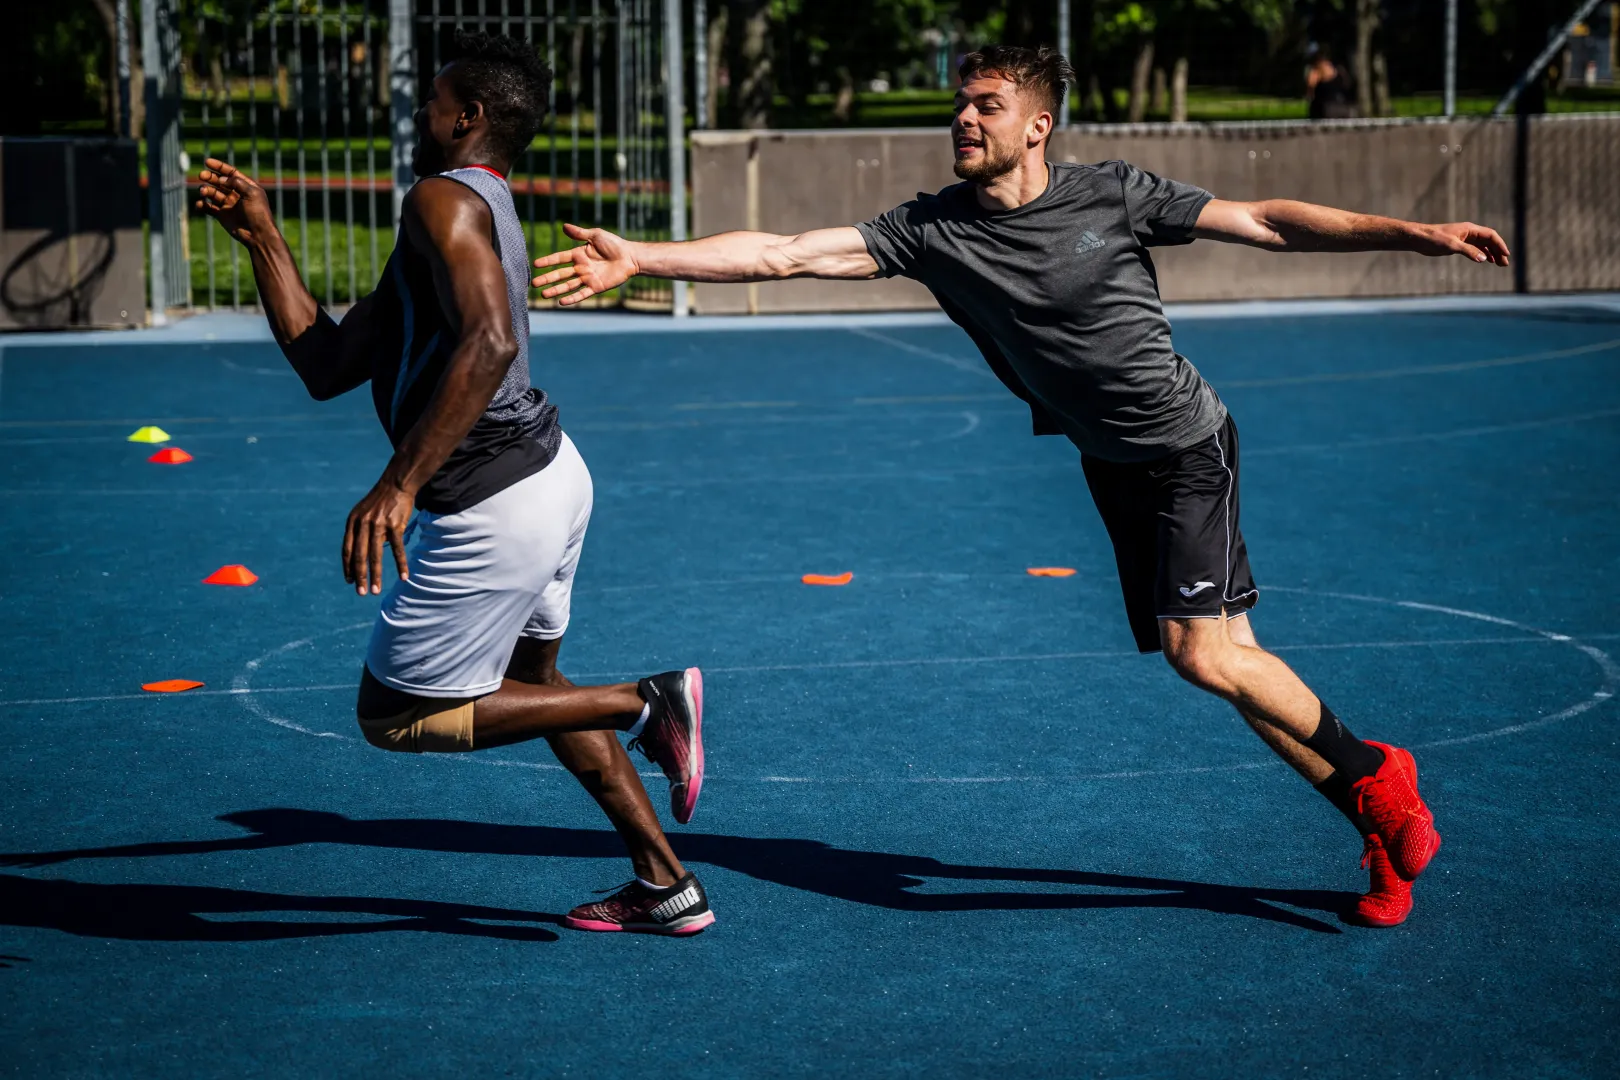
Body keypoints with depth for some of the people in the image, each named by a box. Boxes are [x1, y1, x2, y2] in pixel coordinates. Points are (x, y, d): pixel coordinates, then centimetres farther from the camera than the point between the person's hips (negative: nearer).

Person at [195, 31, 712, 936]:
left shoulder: (445, 199, -13)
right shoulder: (483, 215, 18)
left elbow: (489, 342, -32)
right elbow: (329, 365, 16)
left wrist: (398, 486, -35)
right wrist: (262, 236, 19)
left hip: (494, 506, -10)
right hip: (551, 471, 10)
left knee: (393, 715, 6)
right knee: (530, 681, 29)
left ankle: (645, 706, -2)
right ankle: (666, 886, 29)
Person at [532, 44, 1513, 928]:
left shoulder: (1112, 196, -13)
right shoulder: (935, 229, -6)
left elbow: (1264, 222, -8)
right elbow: (787, 254, -12)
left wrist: (1417, 234, -13)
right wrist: (637, 258, -20)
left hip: (1188, 443, -4)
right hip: (1111, 464, 4)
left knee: (1202, 651, -18)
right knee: (1225, 655, 3)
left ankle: (1376, 777, 3)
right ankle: (1385, 825, 14)